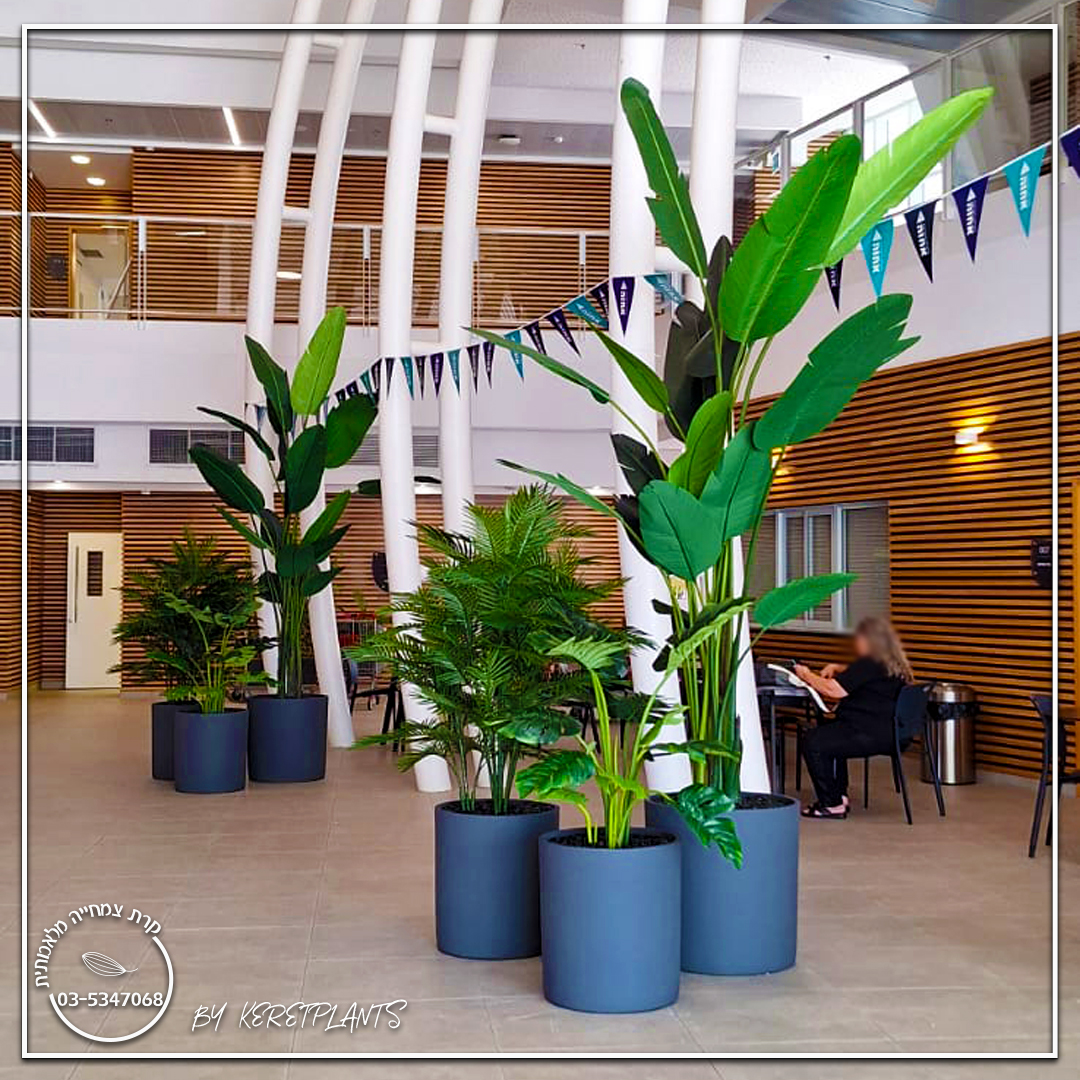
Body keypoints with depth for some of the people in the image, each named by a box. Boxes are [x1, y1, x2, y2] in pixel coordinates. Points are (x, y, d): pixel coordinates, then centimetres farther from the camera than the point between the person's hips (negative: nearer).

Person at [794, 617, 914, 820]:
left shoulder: (869, 664, -15)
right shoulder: (891, 665, 16)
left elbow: (834, 690, -18)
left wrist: (807, 675, -3)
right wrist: (836, 668, 21)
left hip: (873, 735, -11)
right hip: (889, 732, 11)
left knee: (812, 742, -8)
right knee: (828, 734, 29)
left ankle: (832, 805, -4)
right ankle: (840, 795, 29)